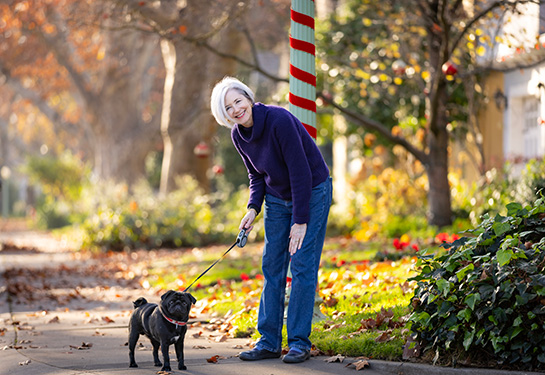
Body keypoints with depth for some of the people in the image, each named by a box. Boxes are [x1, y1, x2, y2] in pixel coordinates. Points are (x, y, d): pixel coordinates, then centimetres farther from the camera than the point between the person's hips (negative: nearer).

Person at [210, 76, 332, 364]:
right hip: (277, 199, 7)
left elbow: (301, 172, -24)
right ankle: (269, 341, 8)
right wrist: (253, 208, -6)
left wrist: (301, 221, -22)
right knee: (271, 267, 3)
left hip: (312, 193, -6)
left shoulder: (279, 120, -26)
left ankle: (299, 342, -4)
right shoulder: (238, 135, -5)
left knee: (302, 266, -9)